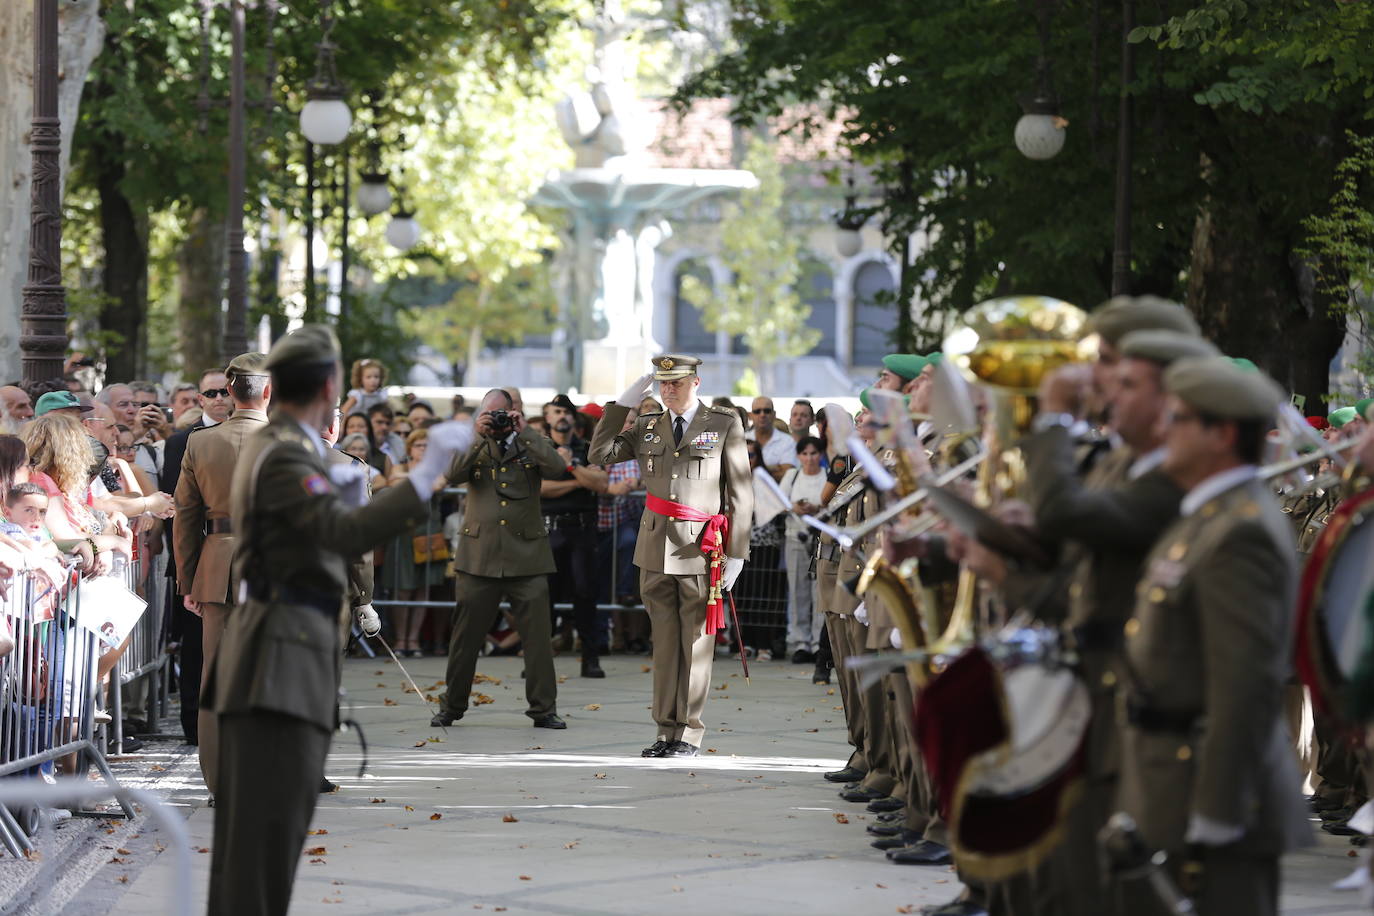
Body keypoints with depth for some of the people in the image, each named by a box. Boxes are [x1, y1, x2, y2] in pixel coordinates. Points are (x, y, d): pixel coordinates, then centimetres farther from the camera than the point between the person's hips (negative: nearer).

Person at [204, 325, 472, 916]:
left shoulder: (267, 450, 21)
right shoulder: (284, 455, -12)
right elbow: (347, 535, -28)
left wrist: (346, 502, 20)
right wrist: (425, 476, -29)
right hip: (278, 665, -10)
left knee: (266, 838, 12)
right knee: (265, 838, -13)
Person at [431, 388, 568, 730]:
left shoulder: (530, 445, 7)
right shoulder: (475, 447, 10)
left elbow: (557, 468, -12)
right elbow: (452, 475, -7)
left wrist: (524, 432, -14)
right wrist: (478, 437, -13)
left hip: (527, 555, -1)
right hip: (479, 555, 1)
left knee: (538, 634, -3)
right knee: (466, 635, 5)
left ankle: (543, 708, 4)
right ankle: (452, 706, 15)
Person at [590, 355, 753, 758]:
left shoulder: (725, 424, 0)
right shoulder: (647, 427, 12)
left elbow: (741, 493, -1)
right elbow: (600, 454, 6)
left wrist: (736, 553, -6)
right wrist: (623, 403, 2)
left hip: (702, 549, -4)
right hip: (656, 549, 4)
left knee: (695, 645, -1)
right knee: (664, 643, 7)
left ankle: (689, 733, 5)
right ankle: (666, 730, 12)